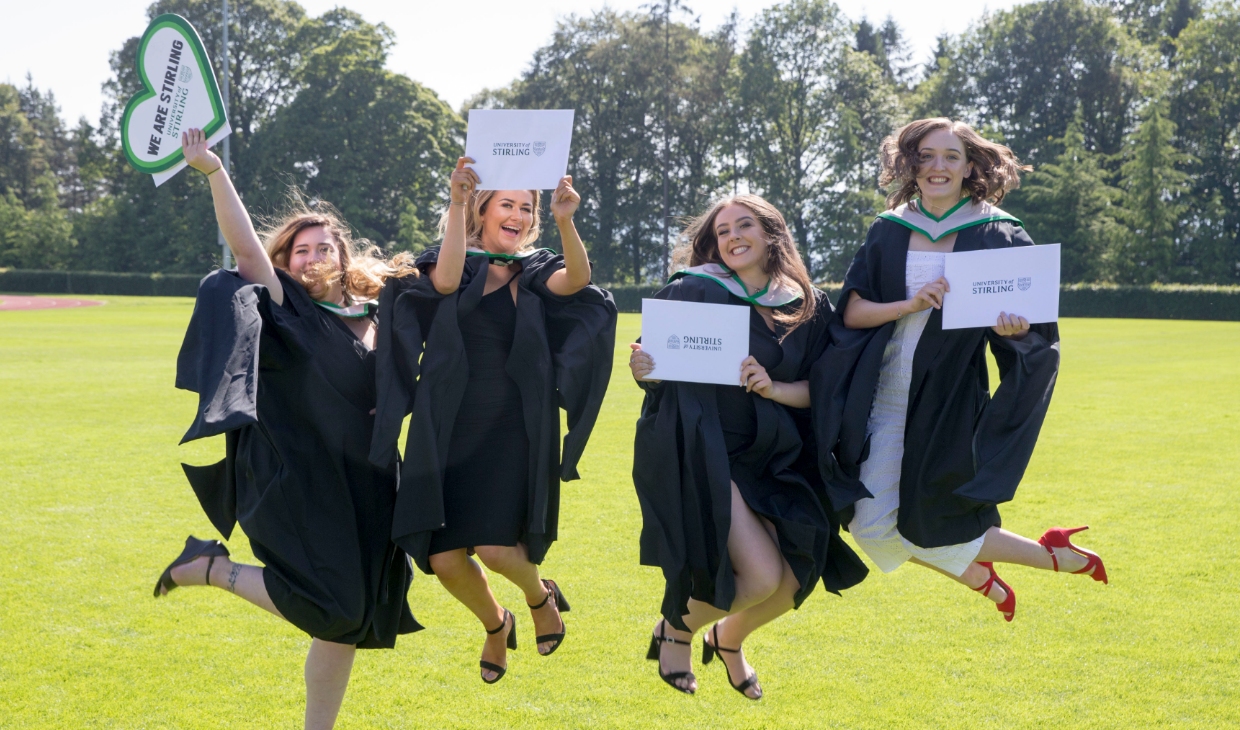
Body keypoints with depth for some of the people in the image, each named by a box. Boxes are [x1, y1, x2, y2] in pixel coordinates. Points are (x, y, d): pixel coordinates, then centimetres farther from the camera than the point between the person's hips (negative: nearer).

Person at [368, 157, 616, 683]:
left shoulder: (536, 274, 6)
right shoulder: (457, 267, 5)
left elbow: (577, 278, -16)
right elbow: (446, 281, -20)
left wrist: (565, 223, -35)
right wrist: (456, 204, -31)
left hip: (513, 432, -1)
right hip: (450, 431, 1)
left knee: (495, 546, -17)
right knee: (444, 559, -4)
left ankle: (539, 594, 20)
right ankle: (496, 624, 29)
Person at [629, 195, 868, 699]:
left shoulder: (807, 306, 5)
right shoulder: (691, 292, -6)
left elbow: (817, 390, 4)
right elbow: (658, 374, -6)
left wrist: (774, 389, -16)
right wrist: (642, 370, -29)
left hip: (771, 458, 5)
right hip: (700, 453, -5)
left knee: (793, 582, -1)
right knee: (761, 577, -18)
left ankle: (728, 639, 33)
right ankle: (676, 628, 12)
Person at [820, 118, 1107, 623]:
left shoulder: (997, 236, -4)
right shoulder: (889, 231, 4)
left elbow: (1036, 330, -3)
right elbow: (851, 311, -1)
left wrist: (1016, 330, -26)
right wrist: (909, 305, -17)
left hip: (948, 405, -4)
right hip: (884, 396, 4)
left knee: (930, 530, -1)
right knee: (873, 528, -1)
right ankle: (980, 578, 25)